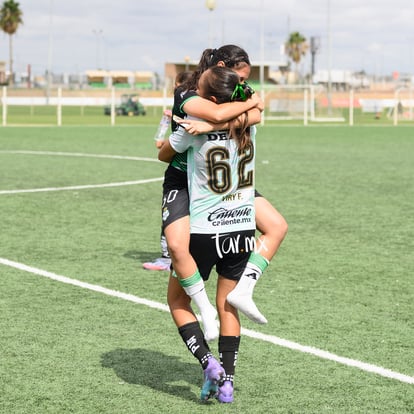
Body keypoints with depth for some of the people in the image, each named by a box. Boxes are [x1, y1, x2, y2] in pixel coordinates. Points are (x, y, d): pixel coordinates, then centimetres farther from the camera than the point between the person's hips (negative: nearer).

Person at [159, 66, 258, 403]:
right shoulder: (249, 124, -4)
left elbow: (164, 155, 3)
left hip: (203, 232, -4)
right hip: (242, 228, 4)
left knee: (178, 300, 15)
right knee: (227, 305, 16)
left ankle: (209, 363, -1)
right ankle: (227, 381, 13)